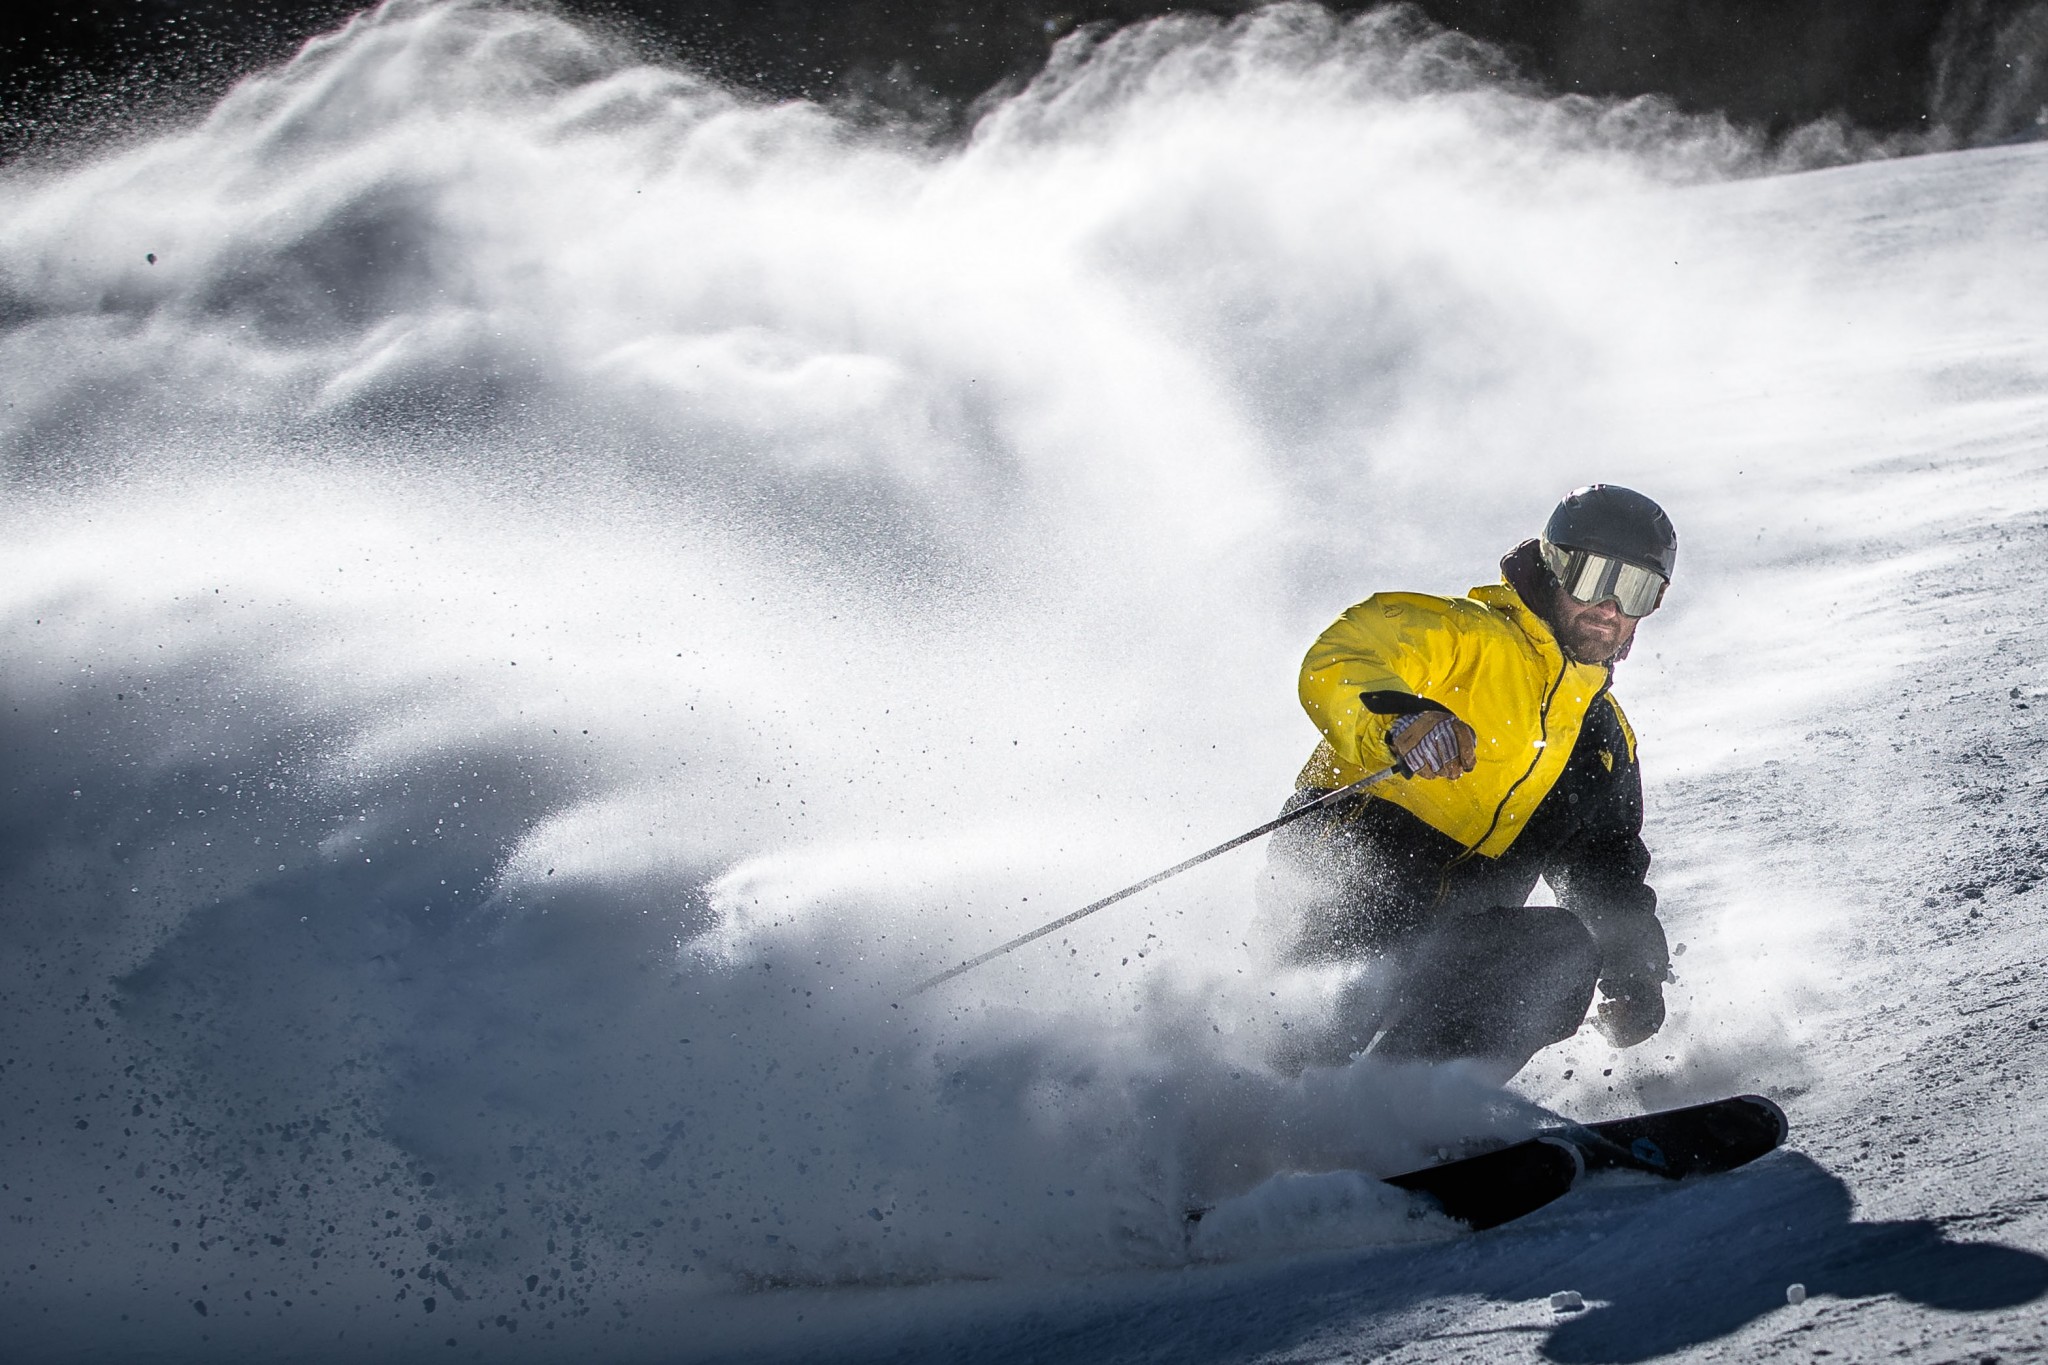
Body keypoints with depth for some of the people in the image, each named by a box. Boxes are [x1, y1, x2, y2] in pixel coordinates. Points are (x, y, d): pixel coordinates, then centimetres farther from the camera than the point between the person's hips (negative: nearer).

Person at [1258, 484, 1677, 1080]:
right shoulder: (1464, 632, 4)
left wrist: (1635, 974, 11)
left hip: (1450, 940, 6)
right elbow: (1335, 665, -13)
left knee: (1566, 951, -23)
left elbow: (1609, 874, 31)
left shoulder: (1604, 736, 28)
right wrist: (1401, 717, -35)